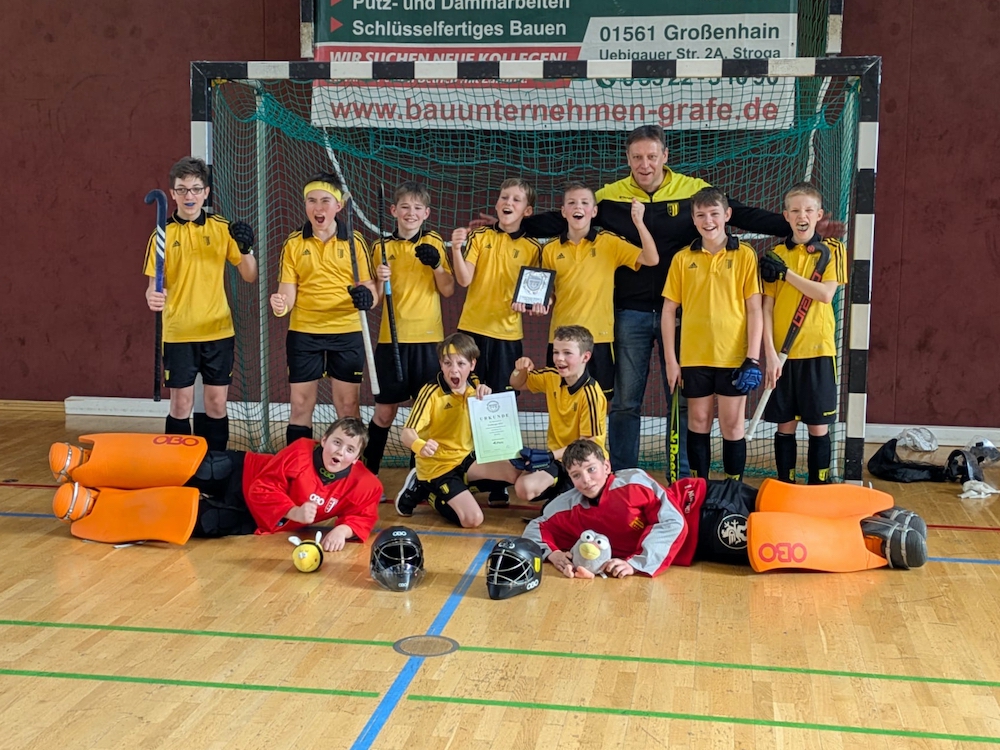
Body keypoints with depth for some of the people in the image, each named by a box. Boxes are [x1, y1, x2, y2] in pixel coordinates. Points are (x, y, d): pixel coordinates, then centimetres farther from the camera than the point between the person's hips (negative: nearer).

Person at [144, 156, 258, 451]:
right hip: (178, 333, -1)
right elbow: (154, 284, -2)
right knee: (181, 405, 3)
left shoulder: (222, 228, 1)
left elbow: (249, 277, 3)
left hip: (218, 331, 1)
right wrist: (152, 297, -25)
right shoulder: (162, 234, -1)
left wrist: (246, 250, -17)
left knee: (216, 404, 7)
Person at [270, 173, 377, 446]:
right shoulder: (294, 243, 2)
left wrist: (366, 296, -24)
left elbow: (370, 289, 0)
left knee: (348, 406, 4)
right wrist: (281, 304, -23)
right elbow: (288, 292, 0)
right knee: (300, 406, 5)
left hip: (347, 333, -1)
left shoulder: (354, 241, 0)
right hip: (304, 334, 1)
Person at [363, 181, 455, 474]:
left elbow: (448, 290, 0)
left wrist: (436, 265, -16)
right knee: (385, 411, 3)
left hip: (427, 338, 0)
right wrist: (380, 280, -15)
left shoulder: (434, 243, 4)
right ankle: (369, 471, 17)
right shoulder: (383, 247, 5)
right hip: (391, 337, 0)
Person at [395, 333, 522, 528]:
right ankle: (424, 491, 5)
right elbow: (408, 433, -26)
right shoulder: (431, 392, -19)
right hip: (437, 466, -6)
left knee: (514, 473, -10)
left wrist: (486, 397, -19)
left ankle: (461, 489, 9)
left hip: (465, 458, 6)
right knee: (473, 519, -19)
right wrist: (420, 447, -49)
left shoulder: (473, 389, -1)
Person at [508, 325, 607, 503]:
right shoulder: (551, 377, -1)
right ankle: (559, 495, 10)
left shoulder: (590, 394, -22)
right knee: (524, 487, -17)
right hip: (557, 457, 6)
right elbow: (517, 385, 17)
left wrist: (552, 455, -27)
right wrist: (521, 370, -6)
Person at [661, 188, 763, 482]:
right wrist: (670, 360, 0)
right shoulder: (682, 258, 3)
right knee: (698, 422, 10)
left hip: (733, 357, -2)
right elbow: (669, 310, 5)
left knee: (732, 425, 5)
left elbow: (754, 309, -2)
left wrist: (753, 358, -9)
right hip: (694, 357, 2)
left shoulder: (745, 255, -1)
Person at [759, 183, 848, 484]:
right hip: (782, 352, 2)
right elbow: (767, 307, 0)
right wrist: (770, 353, -9)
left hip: (818, 350, -1)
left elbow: (826, 294, -13)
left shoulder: (832, 249, 1)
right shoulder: (775, 255, 5)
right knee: (785, 425, 7)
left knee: (818, 427, 3)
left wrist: (785, 272, -12)